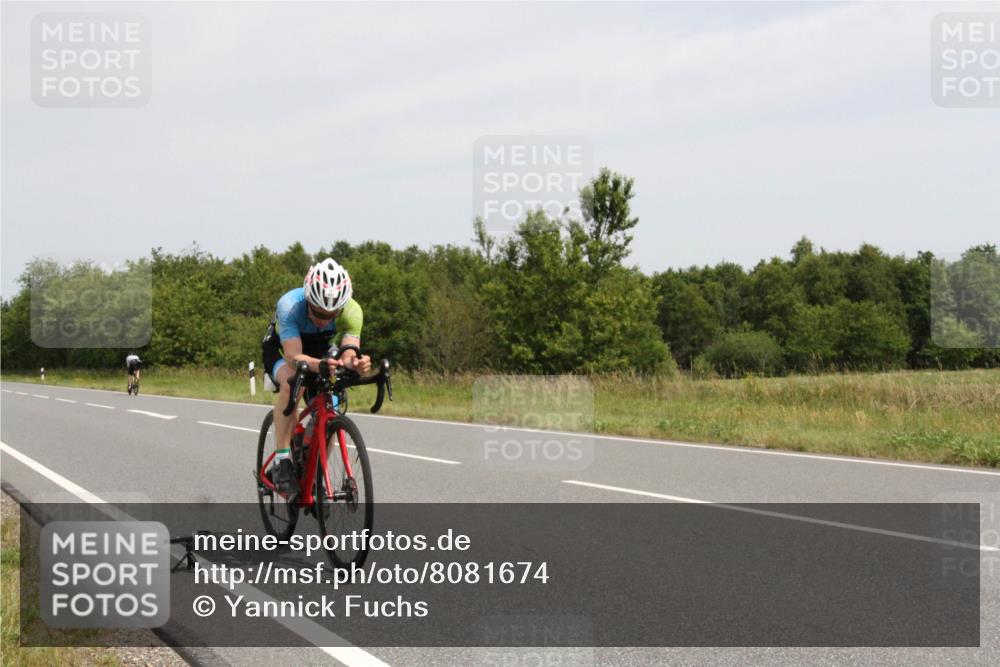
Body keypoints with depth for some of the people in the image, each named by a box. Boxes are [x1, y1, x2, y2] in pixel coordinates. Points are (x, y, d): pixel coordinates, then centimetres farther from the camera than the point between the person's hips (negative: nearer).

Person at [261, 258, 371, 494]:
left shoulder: (352, 311, -32)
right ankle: (281, 462, -32)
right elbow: (293, 356, -48)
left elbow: (348, 352, -41)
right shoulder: (290, 305, -40)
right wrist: (317, 365, -70)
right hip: (281, 348, -3)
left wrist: (355, 363, -65)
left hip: (321, 350, 3)